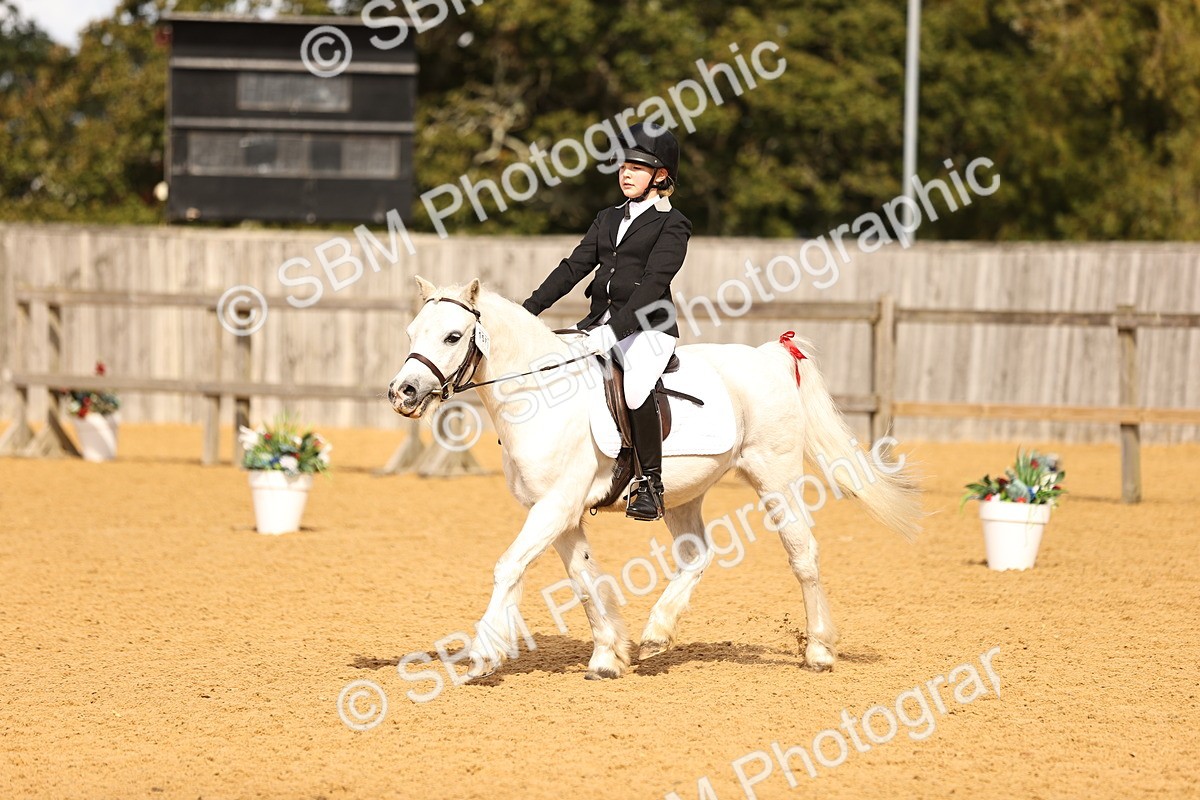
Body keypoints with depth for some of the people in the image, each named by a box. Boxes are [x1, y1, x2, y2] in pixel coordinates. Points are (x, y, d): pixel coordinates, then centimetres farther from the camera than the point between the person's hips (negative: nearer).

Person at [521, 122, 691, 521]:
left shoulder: (672, 225, -3)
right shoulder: (608, 219, 19)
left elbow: (653, 284, -15)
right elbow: (574, 267, 13)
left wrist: (614, 330, -26)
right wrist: (528, 310, 2)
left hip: (646, 326, -8)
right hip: (600, 321, 8)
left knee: (636, 389, -33)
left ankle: (650, 484, -22)